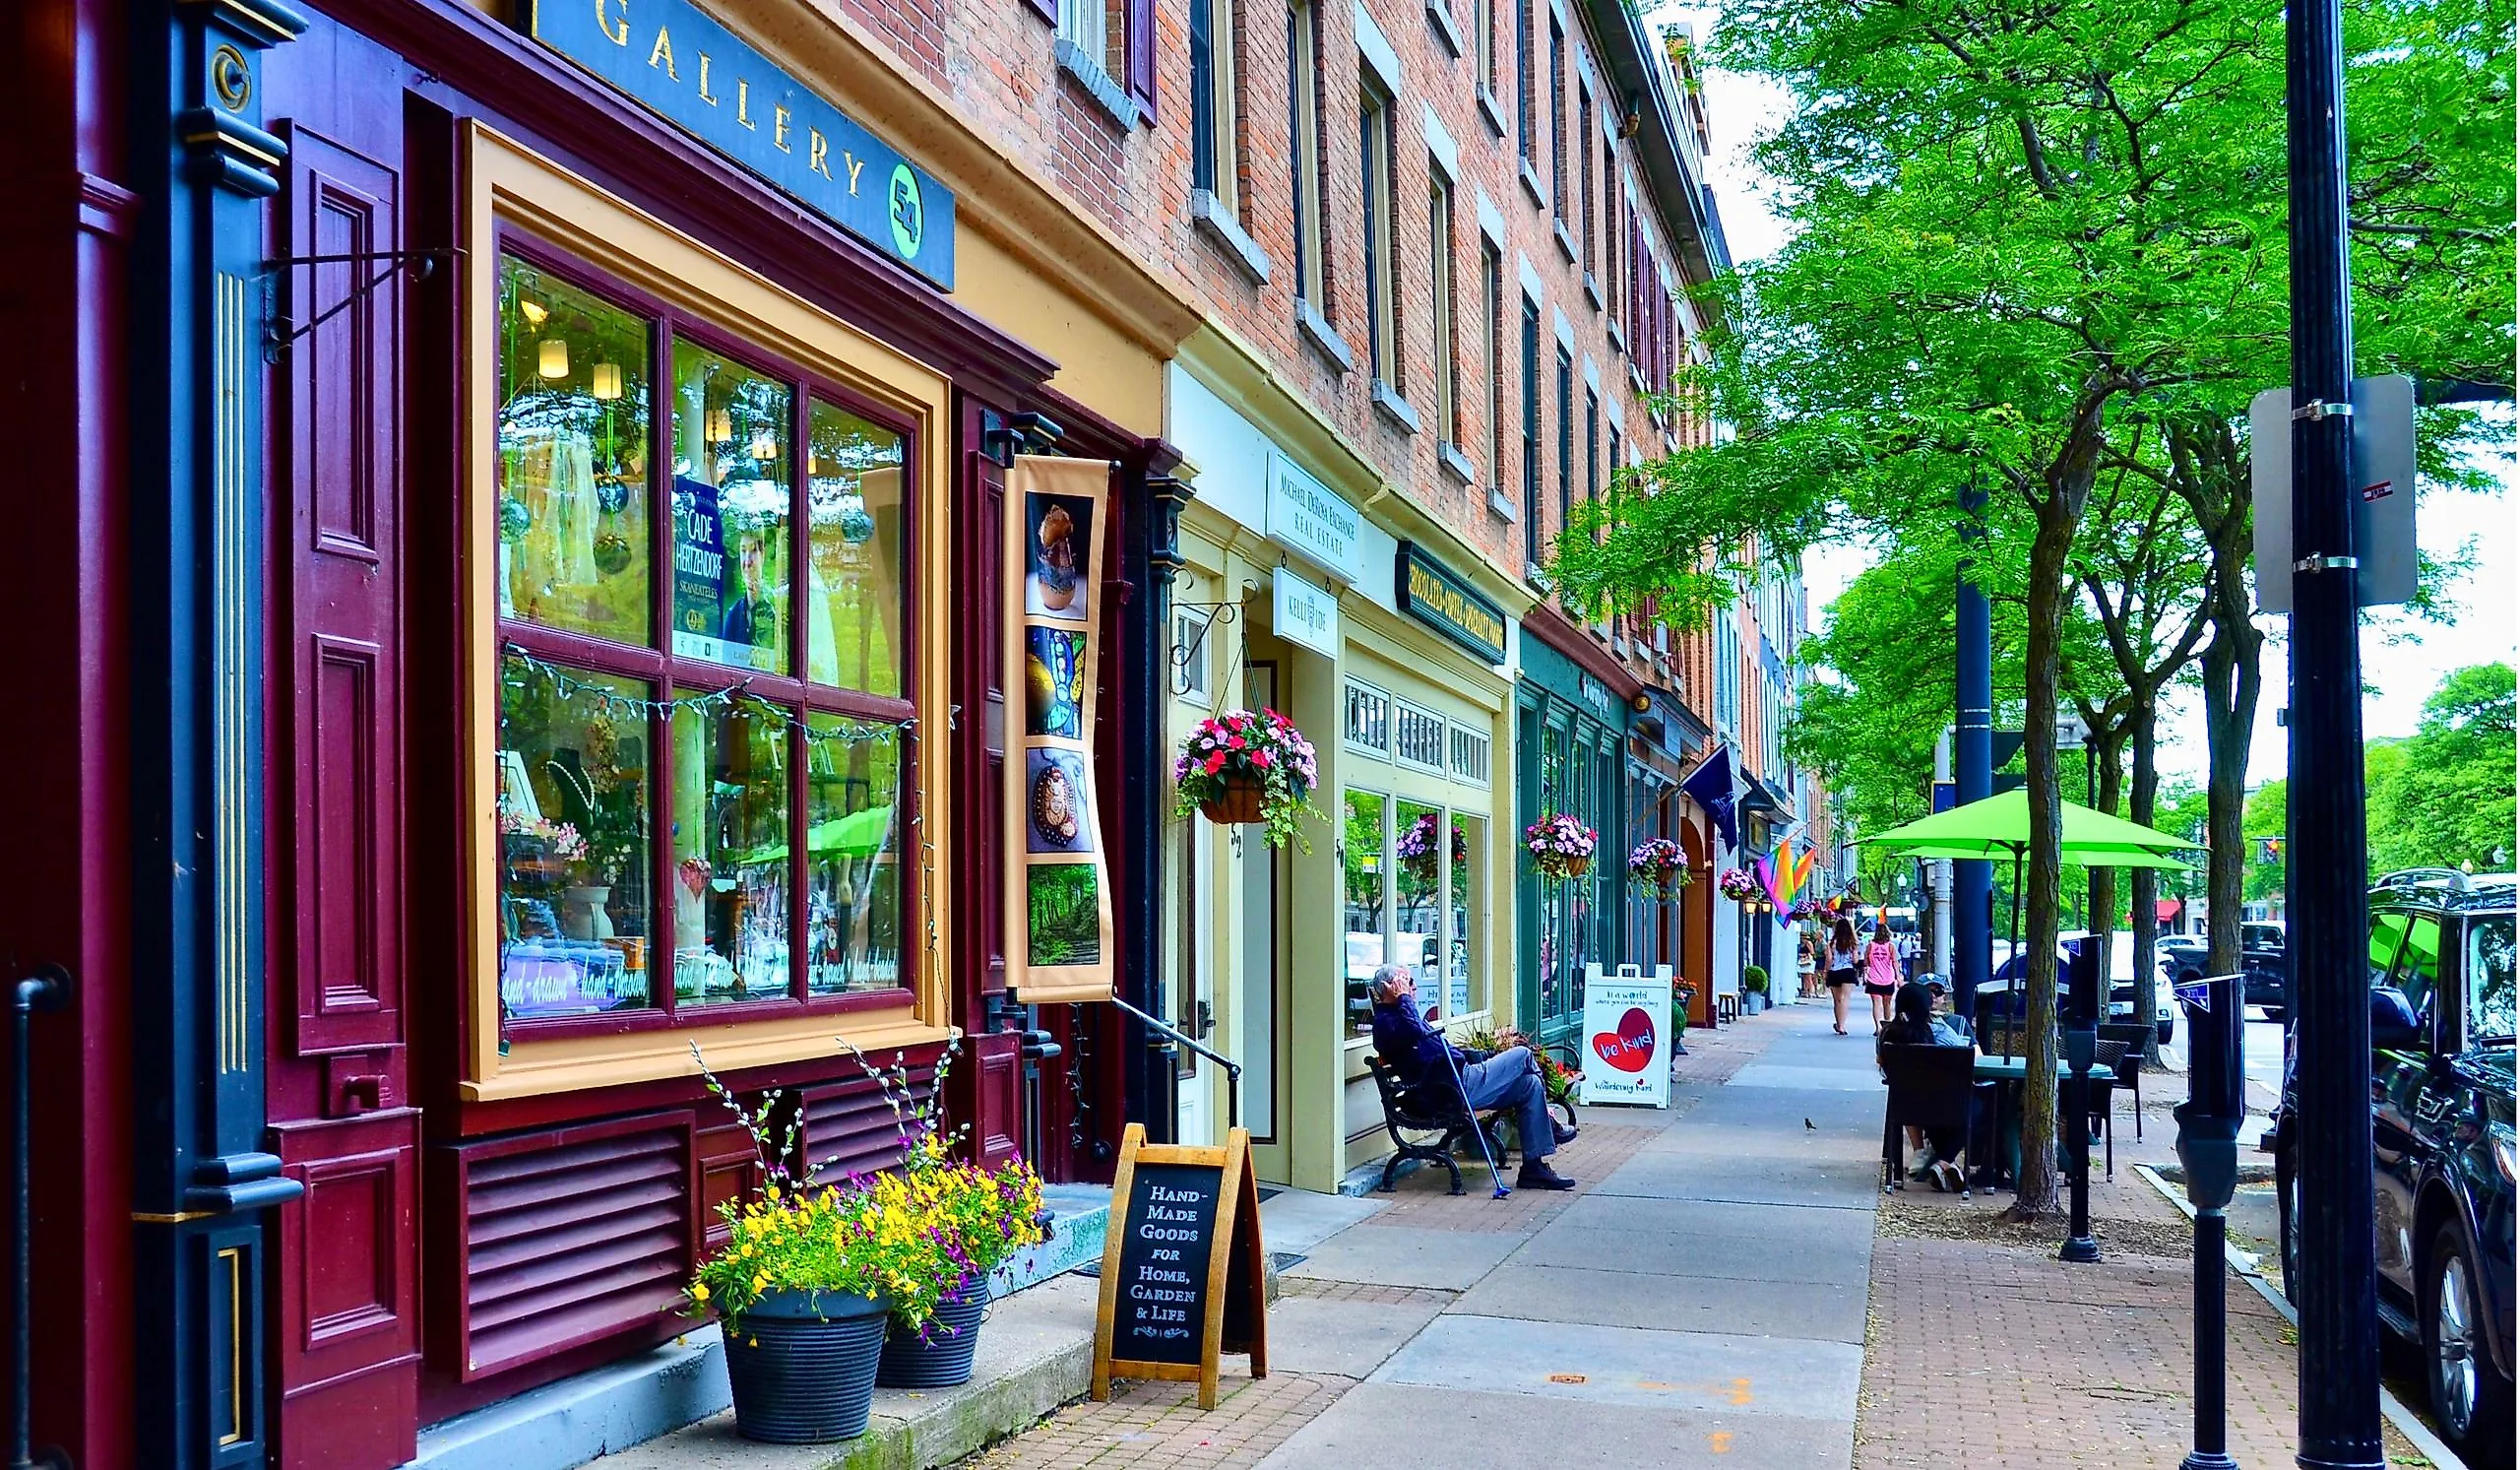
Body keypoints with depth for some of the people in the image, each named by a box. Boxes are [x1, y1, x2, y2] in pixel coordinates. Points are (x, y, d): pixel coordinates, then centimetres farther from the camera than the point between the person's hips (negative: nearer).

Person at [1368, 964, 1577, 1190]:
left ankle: (1534, 1167, 5)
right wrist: (1403, 998, -22)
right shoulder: (1385, 1021, -12)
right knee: (1523, 1055, -2)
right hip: (1456, 1089, -11)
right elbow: (1414, 1033, -36)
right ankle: (1549, 1125, 17)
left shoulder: (1394, 1016, 23)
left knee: (1530, 1084, 7)